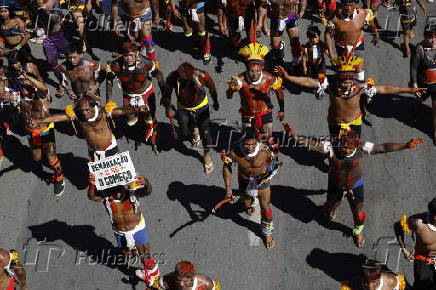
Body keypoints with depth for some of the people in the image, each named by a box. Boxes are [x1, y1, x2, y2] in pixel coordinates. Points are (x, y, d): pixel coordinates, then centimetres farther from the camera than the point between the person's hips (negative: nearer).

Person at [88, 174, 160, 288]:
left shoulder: (132, 189, -33)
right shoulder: (106, 192, -28)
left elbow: (147, 191, -50)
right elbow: (92, 197, -44)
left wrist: (145, 183, -73)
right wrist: (92, 185, -65)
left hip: (137, 228, -2)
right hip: (119, 231, 3)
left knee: (144, 255, 11)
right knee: (127, 253, 27)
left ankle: (153, 277, 38)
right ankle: (133, 250, 64)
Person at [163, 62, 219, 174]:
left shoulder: (202, 76, -34)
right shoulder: (172, 78, -30)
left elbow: (212, 88, -10)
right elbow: (167, 94, -8)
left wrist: (215, 103, 6)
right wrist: (168, 109, 4)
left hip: (201, 106, -1)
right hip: (183, 108, 1)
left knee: (205, 132, 2)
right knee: (185, 133, 0)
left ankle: (207, 155, 31)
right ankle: (195, 130, 40)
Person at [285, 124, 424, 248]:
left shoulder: (362, 148, -28)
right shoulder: (331, 146, -32)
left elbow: (383, 148, -25)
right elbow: (312, 144, -42)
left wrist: (406, 145, -31)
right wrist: (295, 137, -60)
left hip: (355, 186, 0)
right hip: (335, 186, 0)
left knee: (358, 213, 17)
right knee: (332, 206, 26)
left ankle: (358, 232, 54)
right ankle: (329, 209, 68)